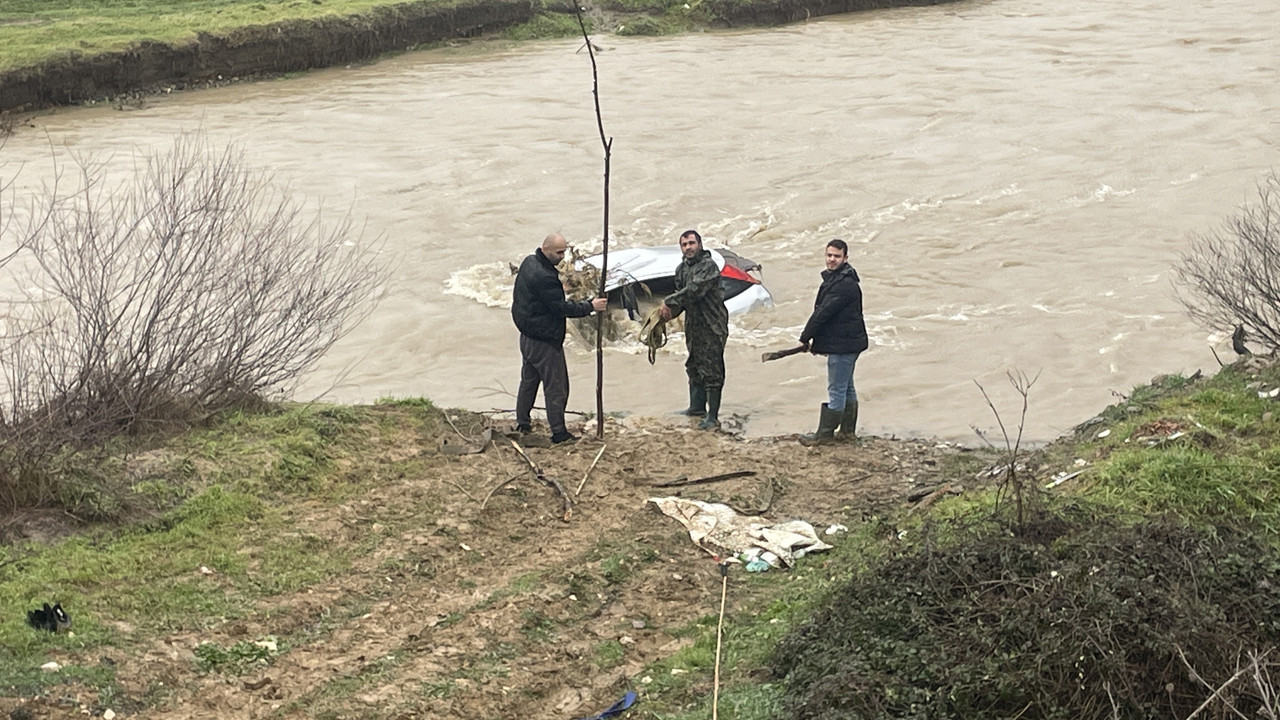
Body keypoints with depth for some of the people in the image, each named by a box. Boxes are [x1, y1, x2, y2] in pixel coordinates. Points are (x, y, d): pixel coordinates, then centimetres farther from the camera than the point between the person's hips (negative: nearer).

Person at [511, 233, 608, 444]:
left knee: (528, 380, 20)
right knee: (556, 386, -2)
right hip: (545, 340, -10)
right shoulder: (544, 277, -26)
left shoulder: (529, 263, 6)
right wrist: (590, 307, -16)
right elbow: (561, 308, -23)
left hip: (527, 335, 10)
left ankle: (523, 423, 29)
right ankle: (559, 432, 2)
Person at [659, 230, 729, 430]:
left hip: (712, 325, -9)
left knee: (711, 370, -9)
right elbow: (681, 296, 14)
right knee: (694, 367, 18)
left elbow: (694, 290, -24)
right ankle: (697, 407, 33)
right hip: (693, 324, 9)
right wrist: (670, 312, -6)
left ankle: (712, 417, -8)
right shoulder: (682, 269, 12)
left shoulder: (708, 265, -14)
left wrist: (669, 302, -18)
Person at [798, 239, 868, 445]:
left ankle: (825, 433, 2)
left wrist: (806, 337, -11)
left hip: (843, 344, -11)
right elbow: (821, 311, 16)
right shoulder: (834, 278, 13)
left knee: (836, 390, -3)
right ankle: (848, 430, 26)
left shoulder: (845, 284, -21)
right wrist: (817, 340, 11)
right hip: (845, 343, 11)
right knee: (846, 388, 17)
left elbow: (824, 312, -21)